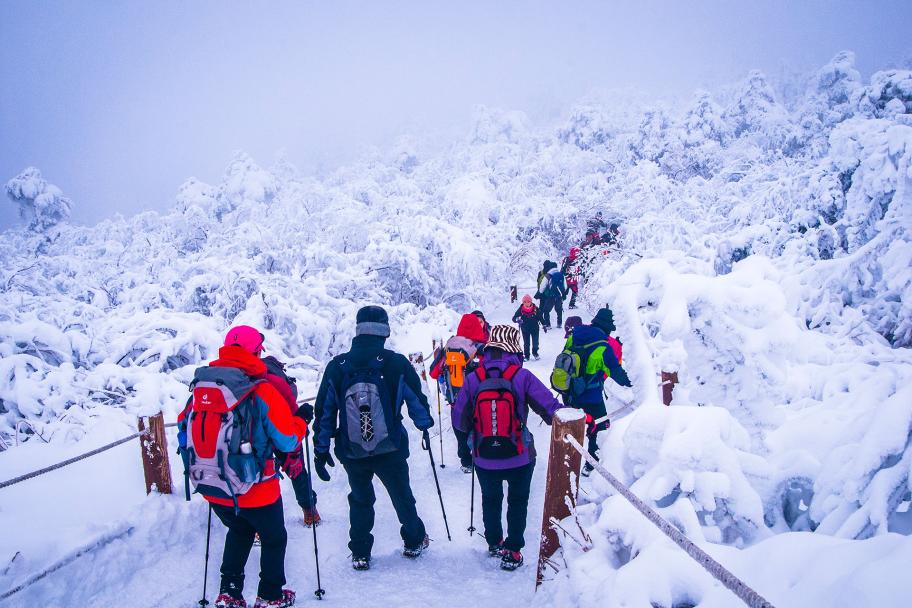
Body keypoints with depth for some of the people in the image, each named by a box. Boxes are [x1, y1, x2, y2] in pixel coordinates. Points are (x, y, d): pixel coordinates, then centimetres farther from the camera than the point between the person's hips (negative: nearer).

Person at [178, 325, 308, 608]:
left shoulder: (201, 387, -3)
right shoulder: (262, 391, -19)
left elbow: (185, 429, 7)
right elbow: (287, 441, -14)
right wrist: (301, 422, 7)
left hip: (211, 487, 5)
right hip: (253, 490, -5)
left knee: (239, 531, 30)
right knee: (274, 538, 20)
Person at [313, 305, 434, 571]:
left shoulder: (336, 366, -6)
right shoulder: (396, 364, -11)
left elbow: (324, 411, -1)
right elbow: (417, 399, 0)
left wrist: (321, 449, 9)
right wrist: (425, 425, 20)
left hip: (351, 453, 1)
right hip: (391, 450, -1)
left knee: (360, 500, 21)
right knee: (402, 495, 20)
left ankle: (360, 553, 26)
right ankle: (414, 542, 38)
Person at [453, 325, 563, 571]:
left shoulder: (473, 379, -12)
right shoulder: (522, 376, -18)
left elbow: (459, 420, -5)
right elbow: (551, 409, -18)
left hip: (485, 459, 2)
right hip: (520, 458, -2)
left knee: (490, 499, 26)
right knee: (518, 501, 21)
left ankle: (494, 543, 42)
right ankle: (512, 551, 22)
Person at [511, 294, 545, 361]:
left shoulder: (536, 309, -11)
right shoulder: (520, 310, -13)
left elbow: (540, 317, 2)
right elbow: (514, 318, -13)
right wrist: (517, 319, -36)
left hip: (534, 328, 1)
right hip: (525, 329, -1)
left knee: (535, 342, 9)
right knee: (526, 343, 6)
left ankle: (535, 353, 32)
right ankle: (526, 355, 17)